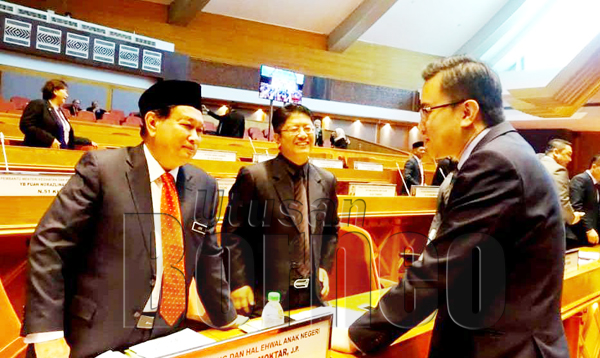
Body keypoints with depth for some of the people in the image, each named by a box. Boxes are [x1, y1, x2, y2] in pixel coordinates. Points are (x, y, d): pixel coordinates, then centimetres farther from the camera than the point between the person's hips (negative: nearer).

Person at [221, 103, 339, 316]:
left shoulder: (327, 181, 6)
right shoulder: (253, 177, -10)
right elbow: (233, 233, -7)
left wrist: (325, 267, 7)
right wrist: (239, 282, -12)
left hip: (313, 295, 5)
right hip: (265, 296, -5)